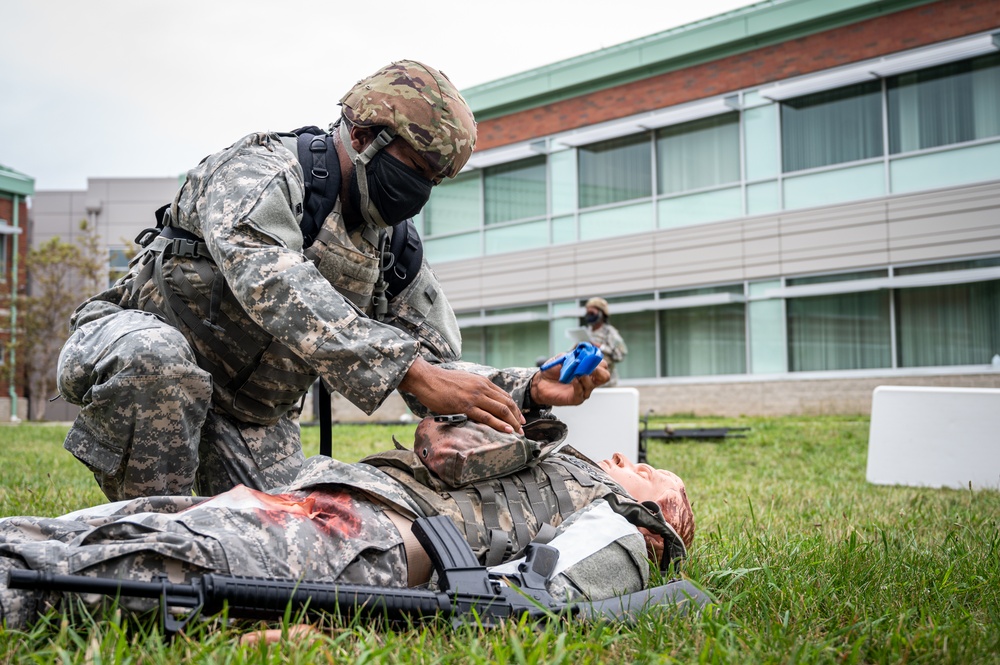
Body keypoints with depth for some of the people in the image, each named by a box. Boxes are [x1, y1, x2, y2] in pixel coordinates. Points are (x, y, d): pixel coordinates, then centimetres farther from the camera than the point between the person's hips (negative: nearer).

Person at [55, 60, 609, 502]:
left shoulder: (396, 249, 0)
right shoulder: (262, 170, -22)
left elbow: (440, 374, 0)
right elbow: (272, 284, -42)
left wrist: (527, 390, -21)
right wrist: (411, 371, -51)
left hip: (252, 418, 6)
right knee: (154, 356, -40)